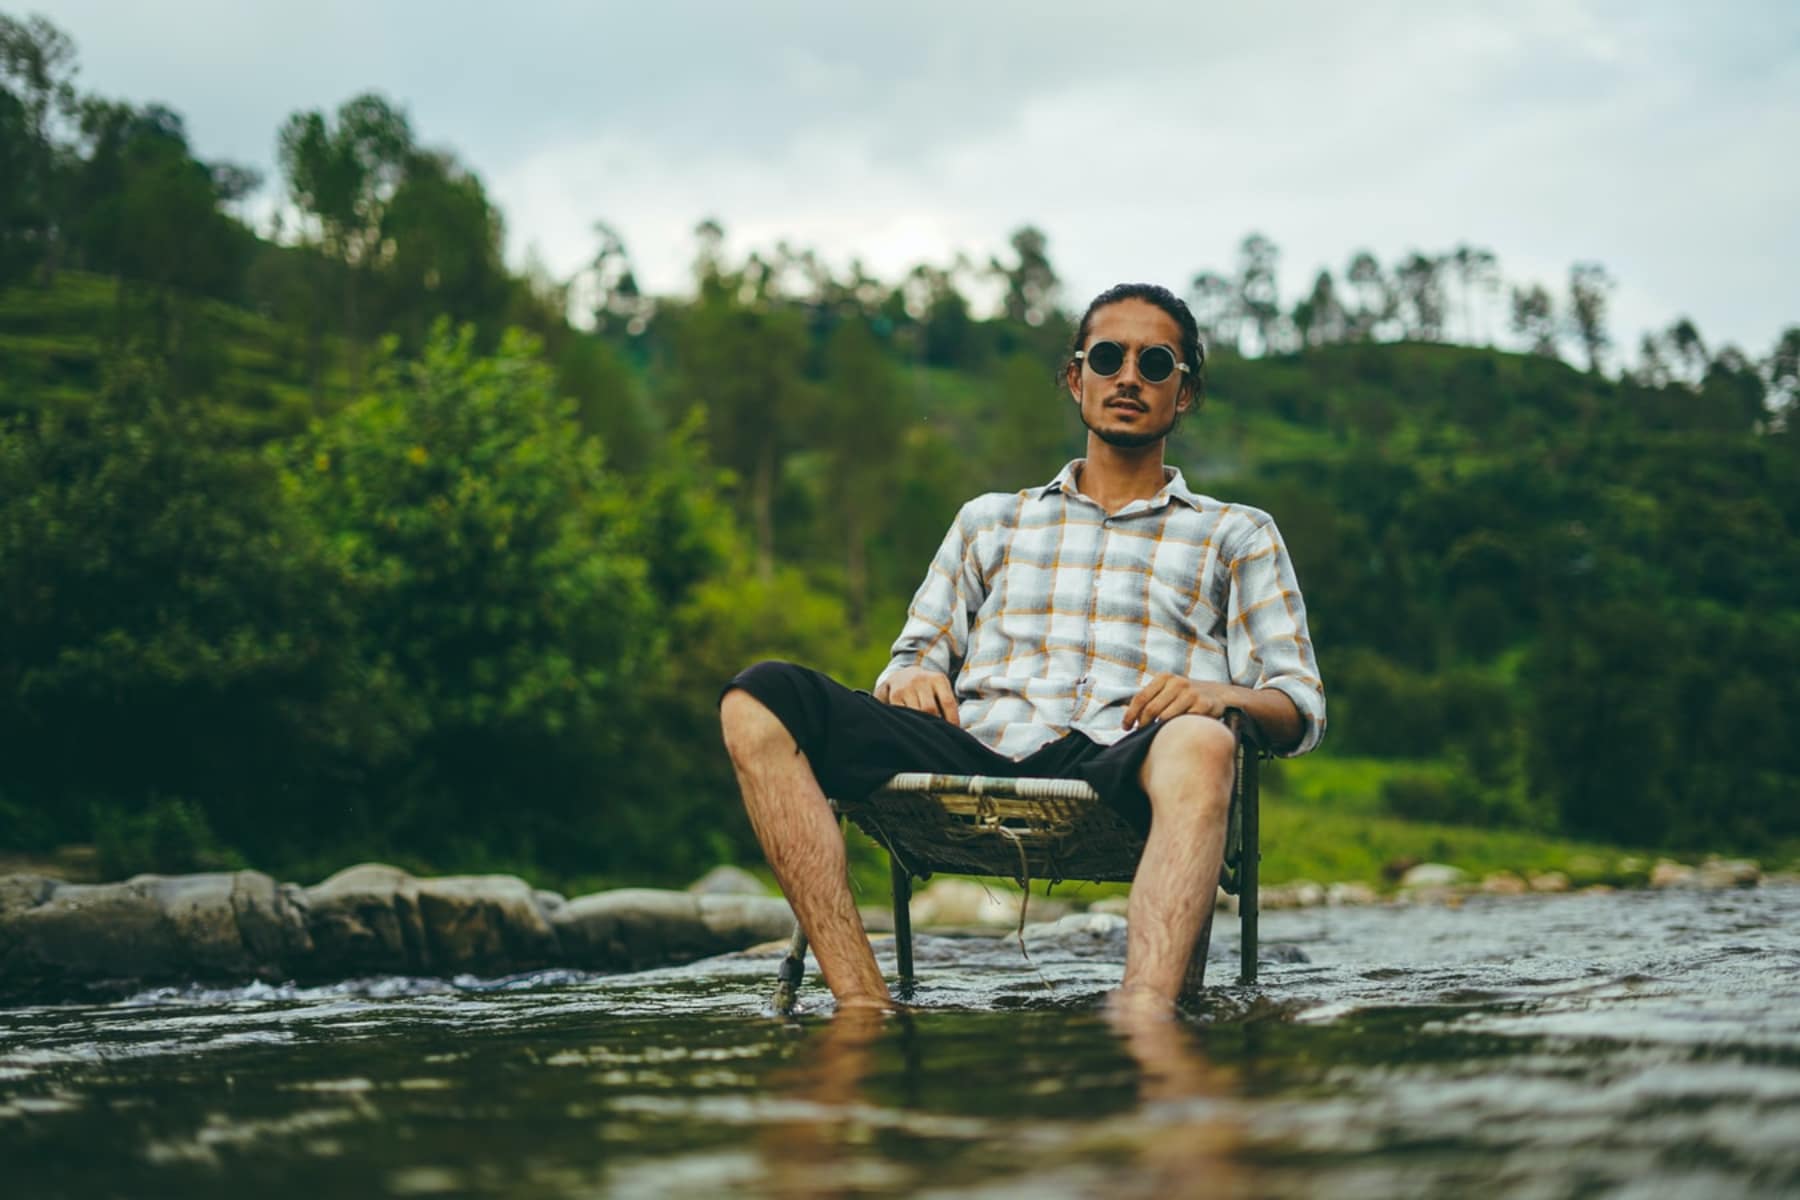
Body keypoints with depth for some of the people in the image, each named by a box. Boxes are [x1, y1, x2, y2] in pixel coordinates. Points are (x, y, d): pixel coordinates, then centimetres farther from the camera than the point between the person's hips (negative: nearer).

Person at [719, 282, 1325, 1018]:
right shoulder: (990, 521, 34)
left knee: (1199, 745, -40)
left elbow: (1301, 708, 16)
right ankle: (863, 1005, -35)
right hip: (974, 754, 2)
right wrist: (910, 676, 2)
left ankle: (1141, 1010, -60)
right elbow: (917, 653, 27)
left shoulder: (1238, 537, 26)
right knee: (759, 702, -23)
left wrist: (1221, 694, -8)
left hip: (1118, 767, -2)